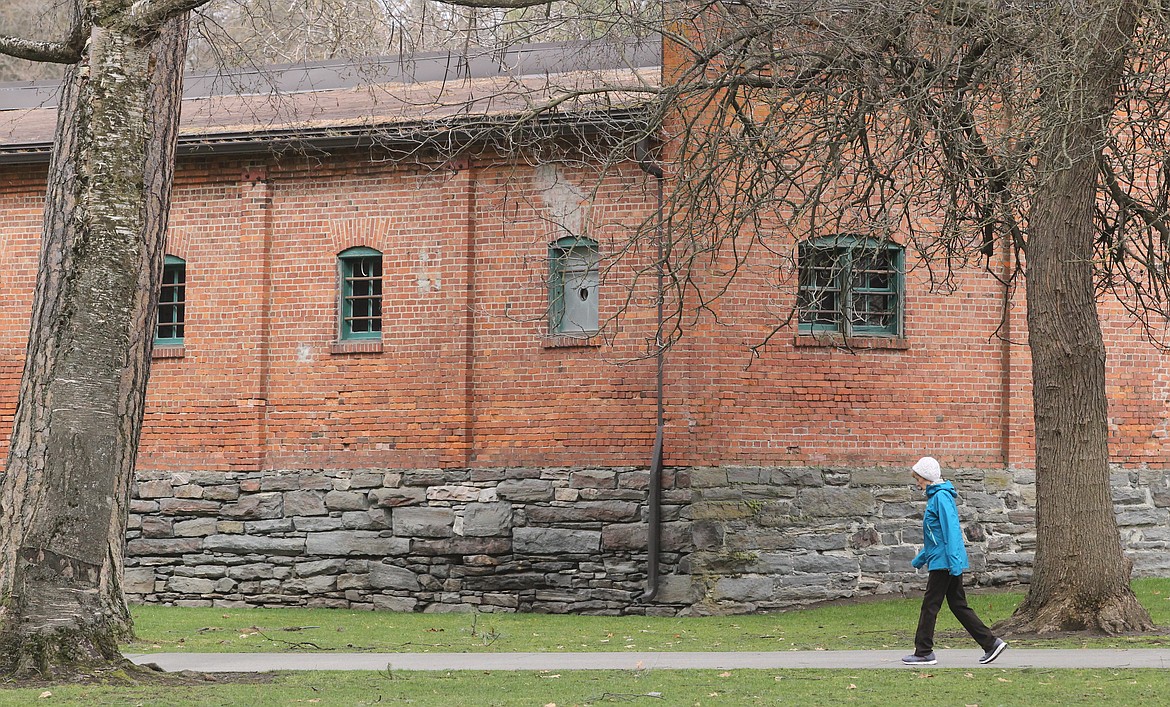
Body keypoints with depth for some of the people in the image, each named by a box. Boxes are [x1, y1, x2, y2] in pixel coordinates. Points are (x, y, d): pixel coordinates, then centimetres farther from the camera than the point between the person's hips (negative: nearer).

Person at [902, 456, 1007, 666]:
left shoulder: (941, 497, -13)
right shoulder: (936, 497, 18)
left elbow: (951, 530, -22)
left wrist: (953, 560, -27)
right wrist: (920, 560, 32)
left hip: (943, 562, -10)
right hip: (947, 563, 10)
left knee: (930, 606, -3)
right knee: (958, 605, 10)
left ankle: (924, 652, 1)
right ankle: (991, 642, 9)